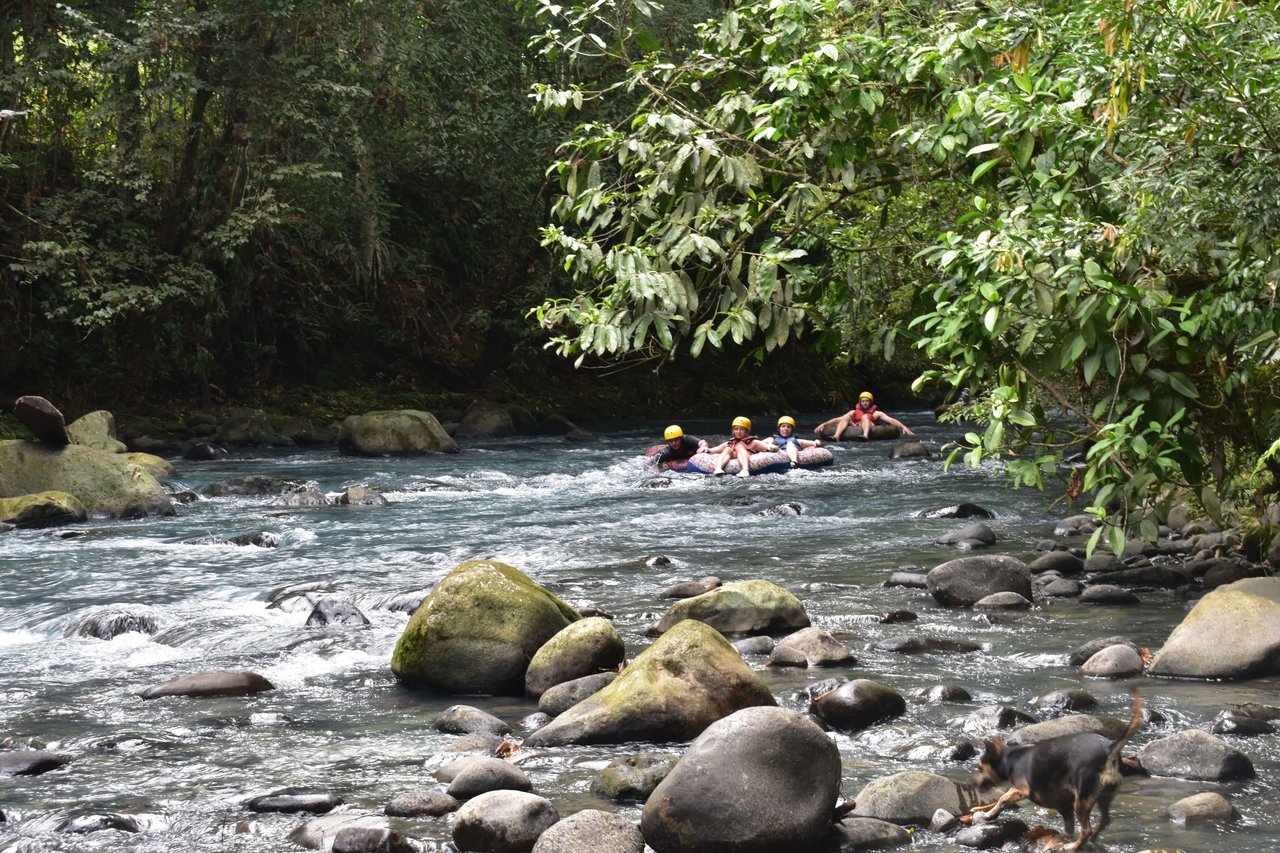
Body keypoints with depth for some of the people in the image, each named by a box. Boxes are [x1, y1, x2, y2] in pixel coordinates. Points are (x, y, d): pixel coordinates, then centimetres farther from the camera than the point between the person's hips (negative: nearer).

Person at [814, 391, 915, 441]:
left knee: (865, 416, -25)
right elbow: (837, 420, 22)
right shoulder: (854, 412, 29)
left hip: (868, 430, -3)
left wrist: (903, 426, -6)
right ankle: (836, 437, -44)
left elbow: (891, 420, 10)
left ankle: (865, 436, -57)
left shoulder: (876, 413, 21)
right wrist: (824, 424, 10)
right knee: (846, 417, -15)